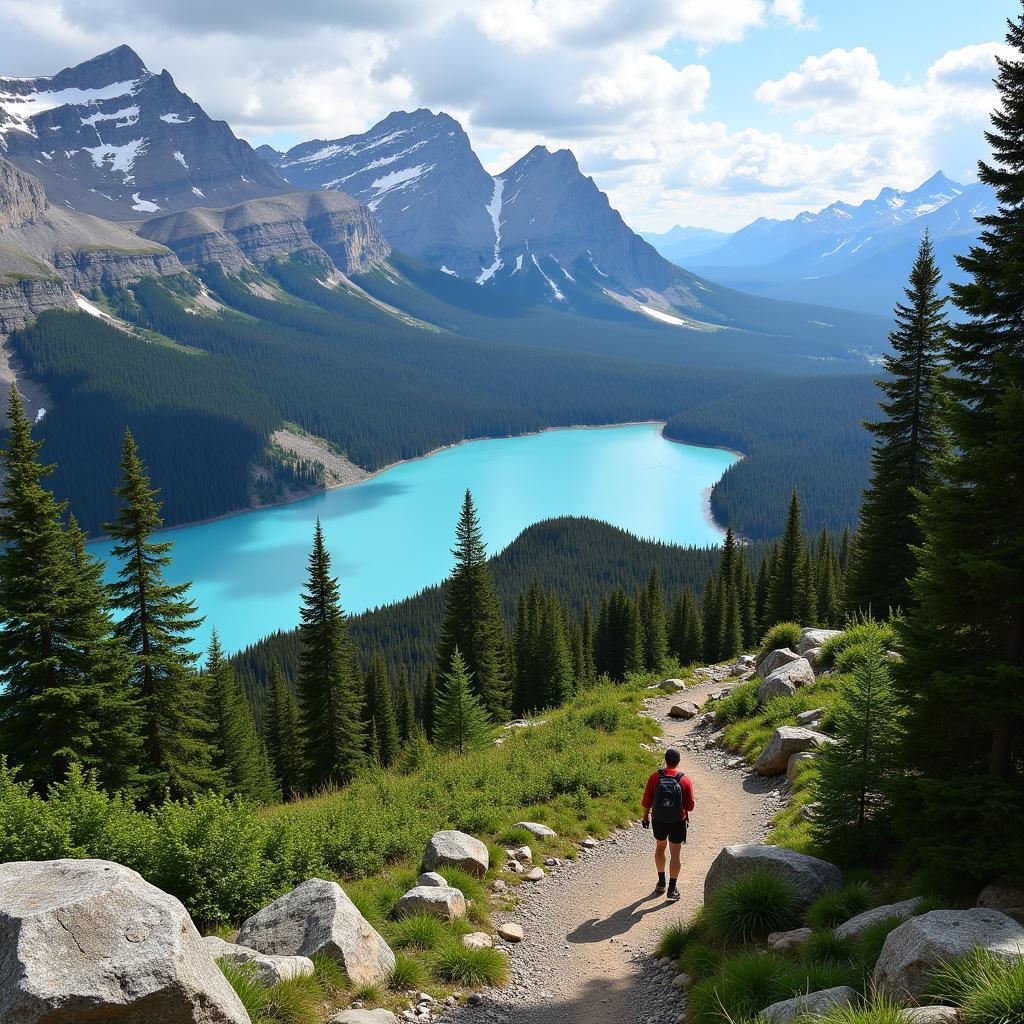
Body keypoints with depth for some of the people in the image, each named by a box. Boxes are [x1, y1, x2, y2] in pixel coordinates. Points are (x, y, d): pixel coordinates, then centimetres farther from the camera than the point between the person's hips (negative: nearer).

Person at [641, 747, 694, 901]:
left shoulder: (655, 777, -13)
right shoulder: (685, 781, -16)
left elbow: (647, 801, -6)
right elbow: (690, 806, -10)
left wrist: (646, 816, 10)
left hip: (658, 820, 2)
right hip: (678, 822, -2)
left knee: (660, 847, 24)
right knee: (676, 853, 10)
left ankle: (661, 882, 31)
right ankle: (672, 889, 12)